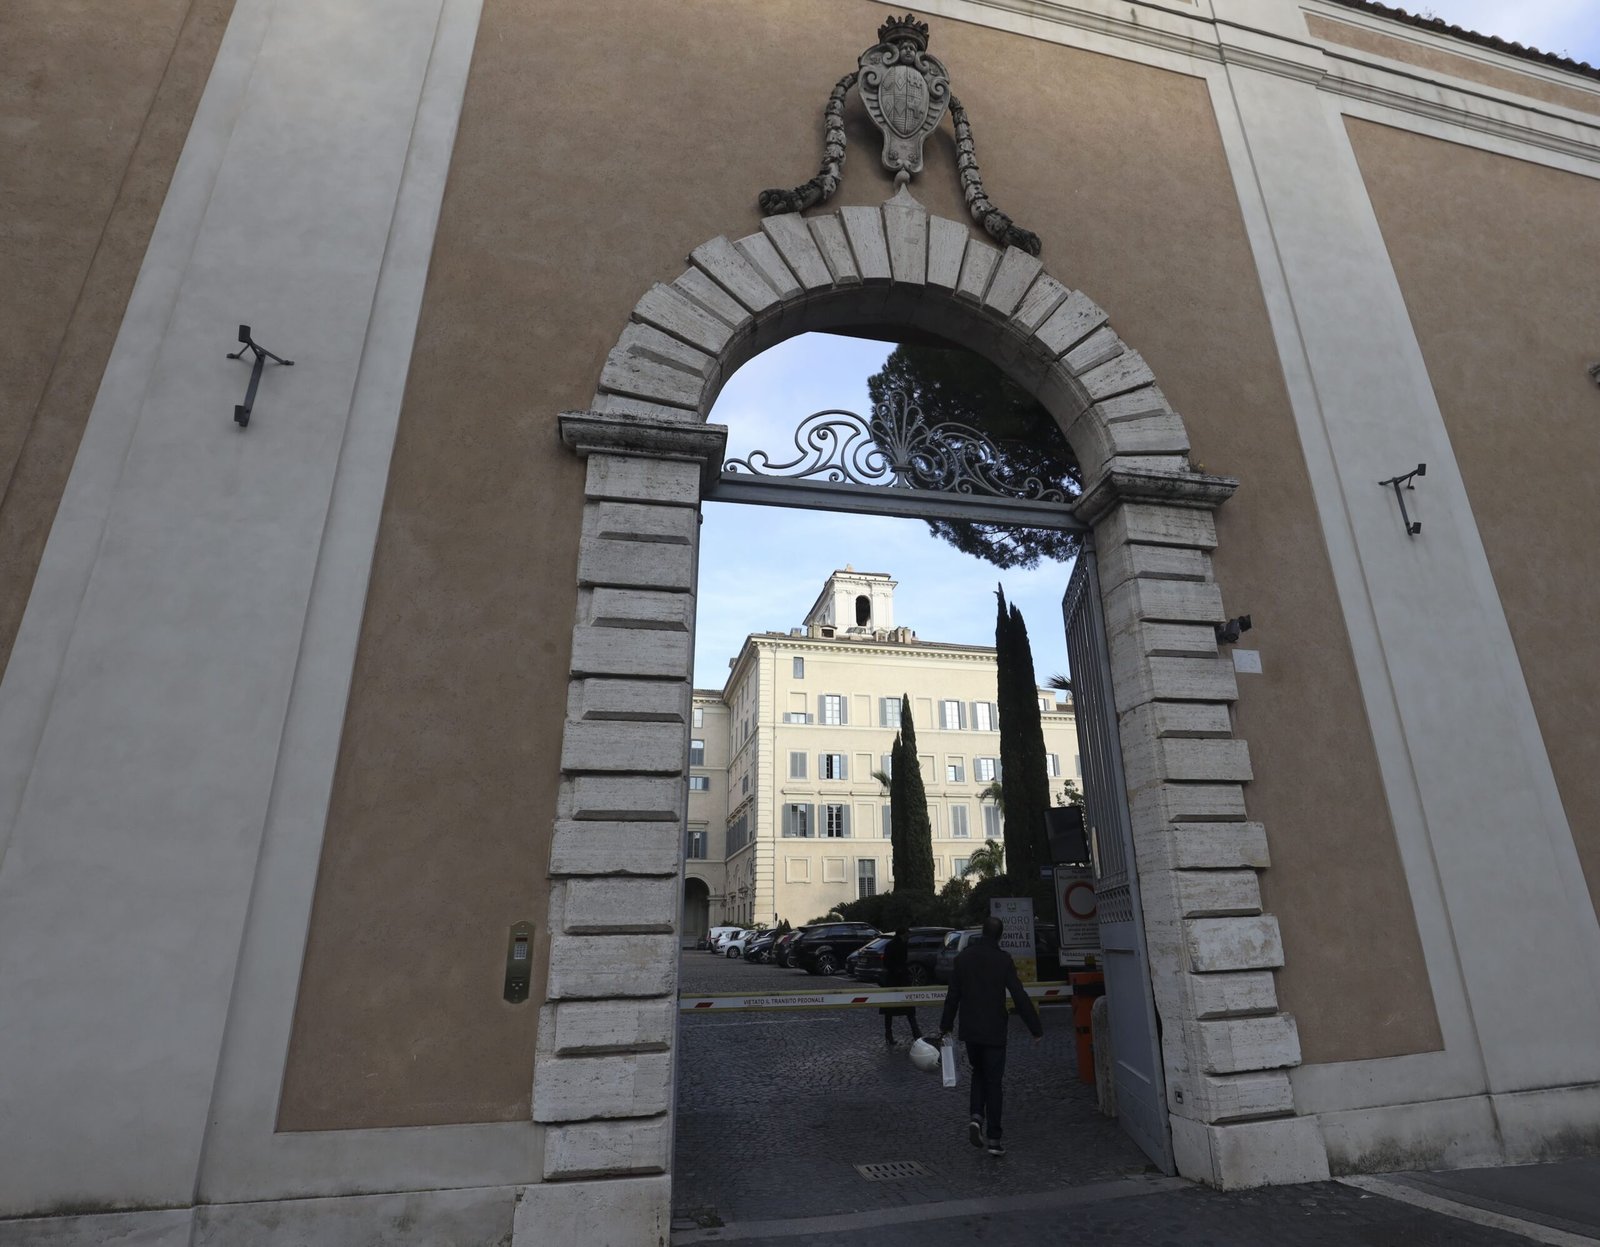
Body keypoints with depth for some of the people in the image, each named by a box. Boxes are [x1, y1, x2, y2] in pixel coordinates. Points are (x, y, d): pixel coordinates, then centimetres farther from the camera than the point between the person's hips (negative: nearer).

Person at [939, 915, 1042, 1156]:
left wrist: (945, 1025, 15)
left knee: (978, 1073, 21)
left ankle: (977, 1117, 2)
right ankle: (993, 1138, 6)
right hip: (994, 1031, -3)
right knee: (994, 1081, 6)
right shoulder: (1003, 959, -10)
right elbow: (1019, 996, -13)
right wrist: (1036, 1028, -5)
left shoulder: (964, 957, 1)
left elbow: (953, 995, 6)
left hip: (970, 1030, 3)